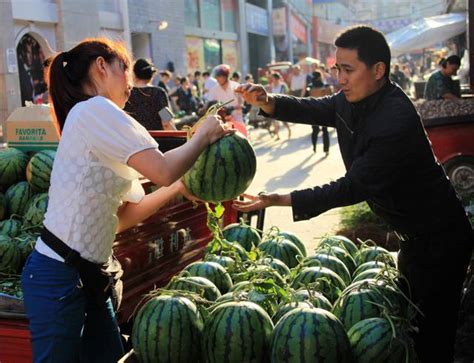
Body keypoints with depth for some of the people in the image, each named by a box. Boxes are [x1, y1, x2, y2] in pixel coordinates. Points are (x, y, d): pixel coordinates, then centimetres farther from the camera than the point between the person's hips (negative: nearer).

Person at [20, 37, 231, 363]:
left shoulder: (101, 120, 15)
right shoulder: (94, 109, -14)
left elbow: (124, 216, 13)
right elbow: (163, 170, -22)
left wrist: (178, 188, 10)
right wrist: (203, 136, -5)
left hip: (87, 275, 9)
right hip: (58, 278, -9)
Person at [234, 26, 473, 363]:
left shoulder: (396, 122, -31)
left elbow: (353, 188, -28)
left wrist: (281, 200, -28)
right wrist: (268, 101, -18)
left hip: (437, 238, -9)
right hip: (412, 232, 9)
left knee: (432, 336, 2)